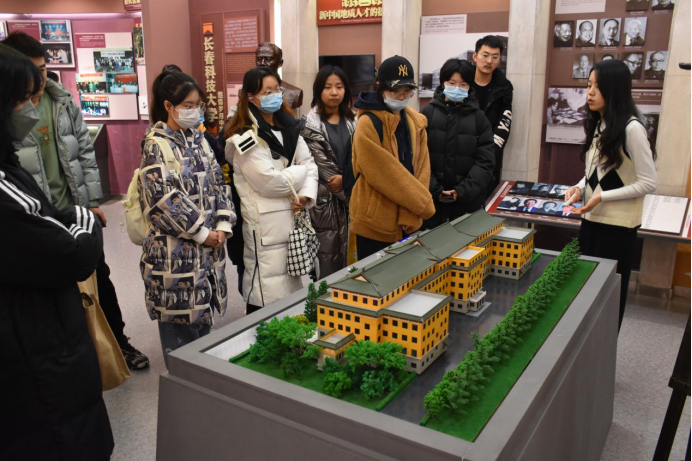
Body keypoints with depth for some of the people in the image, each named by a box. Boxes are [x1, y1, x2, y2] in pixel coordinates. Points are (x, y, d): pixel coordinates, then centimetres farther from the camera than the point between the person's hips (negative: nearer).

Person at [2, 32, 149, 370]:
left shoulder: (64, 102, 1)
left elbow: (85, 152, 6)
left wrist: (94, 201, 5)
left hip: (78, 210, 4)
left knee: (99, 276, 14)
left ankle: (118, 340, 31)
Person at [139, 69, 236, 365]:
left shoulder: (198, 139, 11)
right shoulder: (156, 144, -9)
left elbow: (218, 183, 10)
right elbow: (163, 199, -17)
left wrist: (222, 226, -2)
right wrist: (201, 232, -14)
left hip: (208, 244, 6)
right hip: (175, 246, -6)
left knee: (202, 314, 16)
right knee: (177, 318, 3)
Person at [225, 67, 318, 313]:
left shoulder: (289, 128, 14)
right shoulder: (246, 137, -9)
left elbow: (310, 164, 7)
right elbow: (269, 182, -18)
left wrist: (306, 196, -11)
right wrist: (301, 172, -3)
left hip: (292, 218, 7)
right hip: (266, 224, -7)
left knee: (290, 288, 16)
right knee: (268, 299, -1)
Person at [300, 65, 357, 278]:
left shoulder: (351, 122, 10)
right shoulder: (311, 125, -6)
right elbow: (322, 166, -10)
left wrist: (345, 179, -12)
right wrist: (348, 193, -8)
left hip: (349, 199, 5)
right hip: (325, 201, -5)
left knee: (346, 259, 11)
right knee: (327, 264, 0)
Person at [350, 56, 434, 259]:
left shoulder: (416, 122, 6)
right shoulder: (368, 124, -15)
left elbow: (421, 167, 2)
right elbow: (383, 174, -19)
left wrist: (413, 212, -9)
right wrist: (423, 204, -12)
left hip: (408, 220, 6)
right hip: (376, 222, -6)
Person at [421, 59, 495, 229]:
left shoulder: (479, 118, 4)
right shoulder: (428, 113, 2)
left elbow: (485, 162, -2)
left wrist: (463, 191, -12)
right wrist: (434, 190, -14)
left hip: (469, 200, 1)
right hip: (431, 197, 0)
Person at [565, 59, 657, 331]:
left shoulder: (631, 128, -17)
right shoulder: (597, 124, 6)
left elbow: (648, 183, -16)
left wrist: (602, 197, -20)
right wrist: (580, 187, -3)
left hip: (618, 225, -7)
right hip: (592, 219, 7)